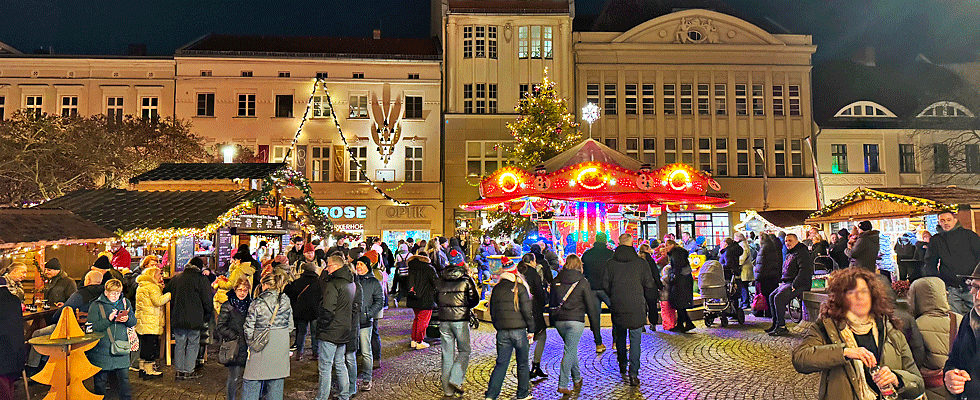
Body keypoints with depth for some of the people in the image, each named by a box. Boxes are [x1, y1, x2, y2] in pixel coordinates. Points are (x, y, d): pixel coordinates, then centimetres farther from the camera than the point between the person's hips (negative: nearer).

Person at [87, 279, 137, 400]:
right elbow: (93, 327, -9)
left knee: (124, 376, 6)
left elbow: (134, 322, 12)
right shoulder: (96, 306, -1)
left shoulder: (125, 303, 9)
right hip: (102, 349, -2)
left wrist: (127, 319, -10)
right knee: (101, 379, 7)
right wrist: (108, 319, -21)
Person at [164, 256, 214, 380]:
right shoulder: (201, 278, -8)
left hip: (177, 317, 5)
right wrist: (209, 314, 5)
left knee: (180, 343, 12)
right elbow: (207, 299, -7)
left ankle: (179, 370, 15)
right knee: (193, 343, 4)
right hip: (194, 318, -5)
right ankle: (189, 371, 5)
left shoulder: (176, 277, 9)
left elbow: (166, 291, 17)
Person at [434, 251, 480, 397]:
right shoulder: (466, 280, -3)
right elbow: (475, 300, 1)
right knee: (464, 351, 10)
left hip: (444, 321, 4)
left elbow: (436, 299, 14)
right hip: (461, 320, -3)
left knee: (447, 354, 9)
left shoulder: (440, 280, 7)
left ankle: (448, 389, 13)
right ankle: (456, 380, -7)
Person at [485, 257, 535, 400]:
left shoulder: (496, 289, 5)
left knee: (501, 363, 7)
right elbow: (527, 310, -8)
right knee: (523, 364, 12)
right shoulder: (520, 288, -7)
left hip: (502, 332, 3)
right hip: (519, 330, -3)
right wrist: (531, 329, 0)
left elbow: (492, 312, 12)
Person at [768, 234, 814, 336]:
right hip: (787, 282, 10)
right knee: (771, 296, 3)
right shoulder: (789, 254, 21)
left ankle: (781, 327, -21)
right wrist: (782, 281, 16)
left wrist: (794, 285, -24)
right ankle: (775, 324, 5)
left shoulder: (802, 253, -11)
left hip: (799, 284, -10)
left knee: (778, 298, -25)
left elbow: (804, 271, -21)